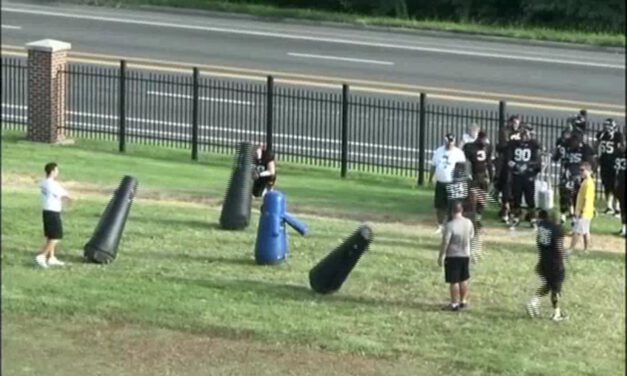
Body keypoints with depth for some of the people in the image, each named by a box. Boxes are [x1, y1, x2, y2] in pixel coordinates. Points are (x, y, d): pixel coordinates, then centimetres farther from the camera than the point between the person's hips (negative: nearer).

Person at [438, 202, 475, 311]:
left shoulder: (450, 225, -22)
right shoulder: (468, 223, -5)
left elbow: (445, 242, -19)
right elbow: (471, 237, 9)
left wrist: (440, 256, -9)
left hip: (453, 256, -6)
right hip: (465, 255, 6)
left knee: (454, 281, 3)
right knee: (464, 280, 18)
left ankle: (454, 304, 8)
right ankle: (464, 301, 28)